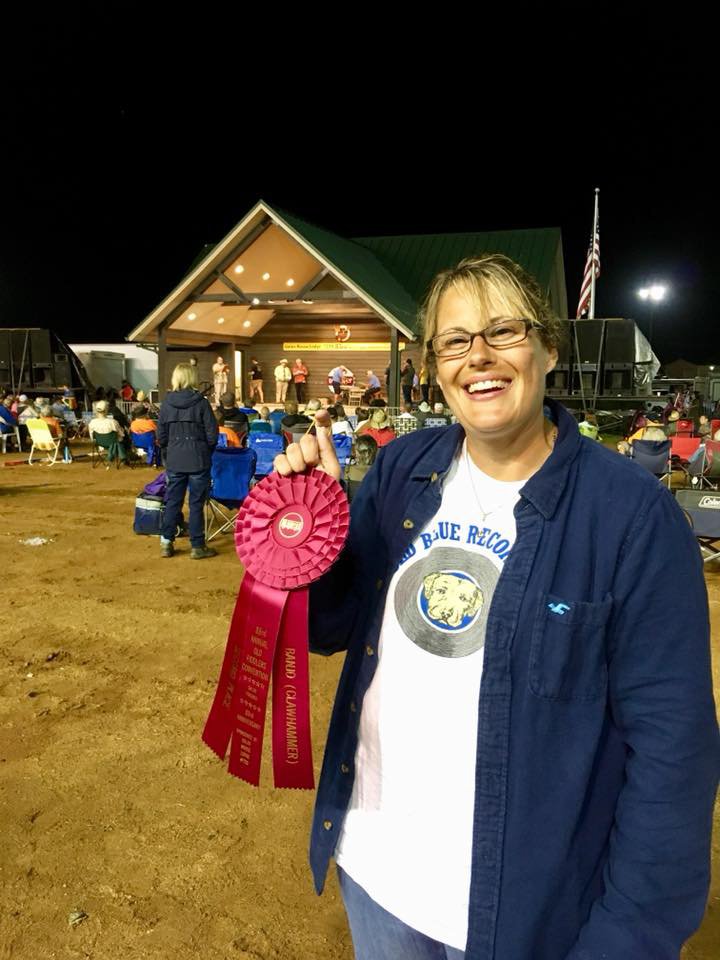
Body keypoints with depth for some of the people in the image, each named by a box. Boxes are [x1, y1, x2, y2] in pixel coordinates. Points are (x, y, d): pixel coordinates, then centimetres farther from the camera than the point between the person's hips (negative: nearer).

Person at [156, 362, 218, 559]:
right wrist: (207, 452, 10)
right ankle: (197, 547, 9)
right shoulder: (201, 402, -9)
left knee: (172, 501, 13)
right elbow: (212, 434, -7)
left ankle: (166, 542, 17)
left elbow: (161, 434, 5)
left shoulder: (167, 403, 0)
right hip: (198, 461, -3)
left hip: (174, 461, 3)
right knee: (196, 504, 3)